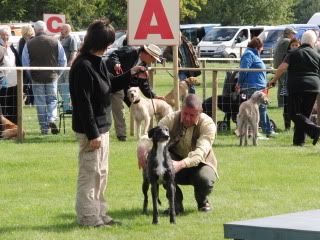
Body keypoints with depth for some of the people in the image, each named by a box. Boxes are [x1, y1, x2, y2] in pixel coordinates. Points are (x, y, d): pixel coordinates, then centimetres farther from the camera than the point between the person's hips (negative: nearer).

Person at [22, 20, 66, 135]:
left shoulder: (29, 44, -6)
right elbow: (63, 60, 0)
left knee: (40, 102, 7)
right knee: (52, 99, 12)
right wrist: (58, 72, 13)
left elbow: (25, 63, -2)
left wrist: (31, 74, 11)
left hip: (36, 77, -1)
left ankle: (44, 127, 8)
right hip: (52, 76, 1)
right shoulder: (55, 42, -4)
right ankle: (52, 118, -13)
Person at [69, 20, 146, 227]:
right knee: (90, 173, -3)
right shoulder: (83, 66, -21)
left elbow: (111, 85, 27)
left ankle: (99, 213, 26)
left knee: (101, 173, 17)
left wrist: (129, 74, 12)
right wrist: (92, 134, -23)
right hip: (90, 129, -10)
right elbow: (83, 103, -23)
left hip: (102, 126, 10)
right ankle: (87, 216, 5)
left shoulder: (97, 62, 9)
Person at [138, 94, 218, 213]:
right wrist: (142, 150, -48)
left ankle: (202, 201, 3)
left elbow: (200, 152, -34)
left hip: (199, 164, -2)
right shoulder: (171, 119, -13)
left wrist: (181, 164, -52)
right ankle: (176, 202, -13)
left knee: (205, 179, -38)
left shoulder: (207, 124, -20)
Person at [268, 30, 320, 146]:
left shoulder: (294, 54, 1)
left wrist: (274, 79, 5)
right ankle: (299, 140, 10)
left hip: (296, 87, -4)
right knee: (305, 113, 12)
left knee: (295, 113, -2)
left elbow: (282, 68, -8)